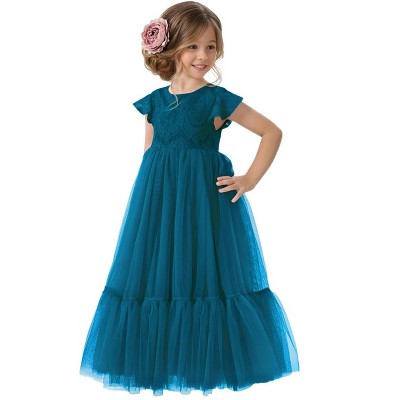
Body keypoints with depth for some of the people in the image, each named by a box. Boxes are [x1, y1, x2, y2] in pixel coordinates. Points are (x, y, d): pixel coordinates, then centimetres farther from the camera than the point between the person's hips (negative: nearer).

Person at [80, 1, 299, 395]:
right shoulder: (154, 103, 6)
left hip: (206, 200, -4)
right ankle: (161, 361, 24)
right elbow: (147, 157, 14)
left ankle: (206, 363, 19)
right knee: (156, 275, 8)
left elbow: (272, 132, -3)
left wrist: (250, 179, -8)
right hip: (158, 201, 4)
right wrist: (145, 202, 9)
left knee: (207, 274, 2)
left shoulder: (218, 99, -5)